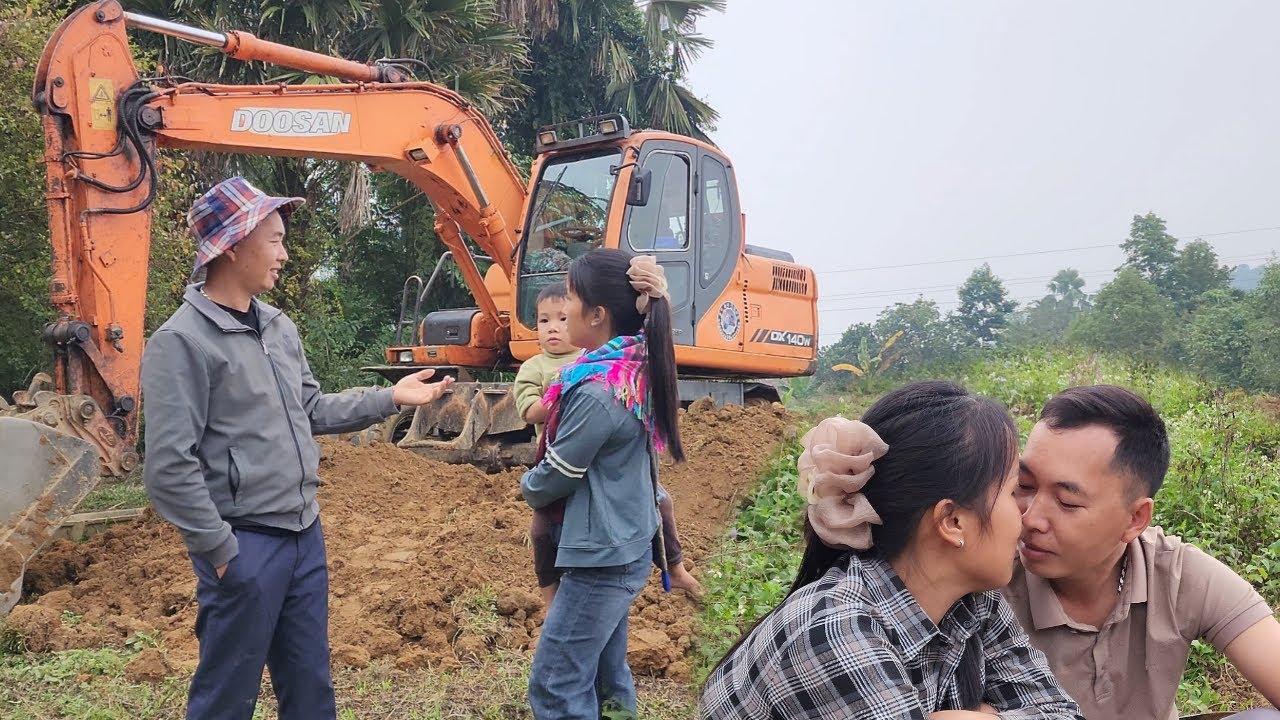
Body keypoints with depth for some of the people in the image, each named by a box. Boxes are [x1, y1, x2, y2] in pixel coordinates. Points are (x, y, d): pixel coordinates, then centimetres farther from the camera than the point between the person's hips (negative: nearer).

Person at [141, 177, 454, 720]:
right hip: (245, 544, -7)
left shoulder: (278, 327, 8)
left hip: (304, 533, 7)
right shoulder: (182, 341, -17)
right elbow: (169, 468, -19)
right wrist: (222, 552, -17)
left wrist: (390, 398, 9)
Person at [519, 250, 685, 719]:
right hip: (629, 547, 9)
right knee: (605, 668, 21)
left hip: (602, 558, -9)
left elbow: (555, 478, -13)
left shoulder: (598, 392, -26)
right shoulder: (638, 365, -2)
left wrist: (527, 487, 6)